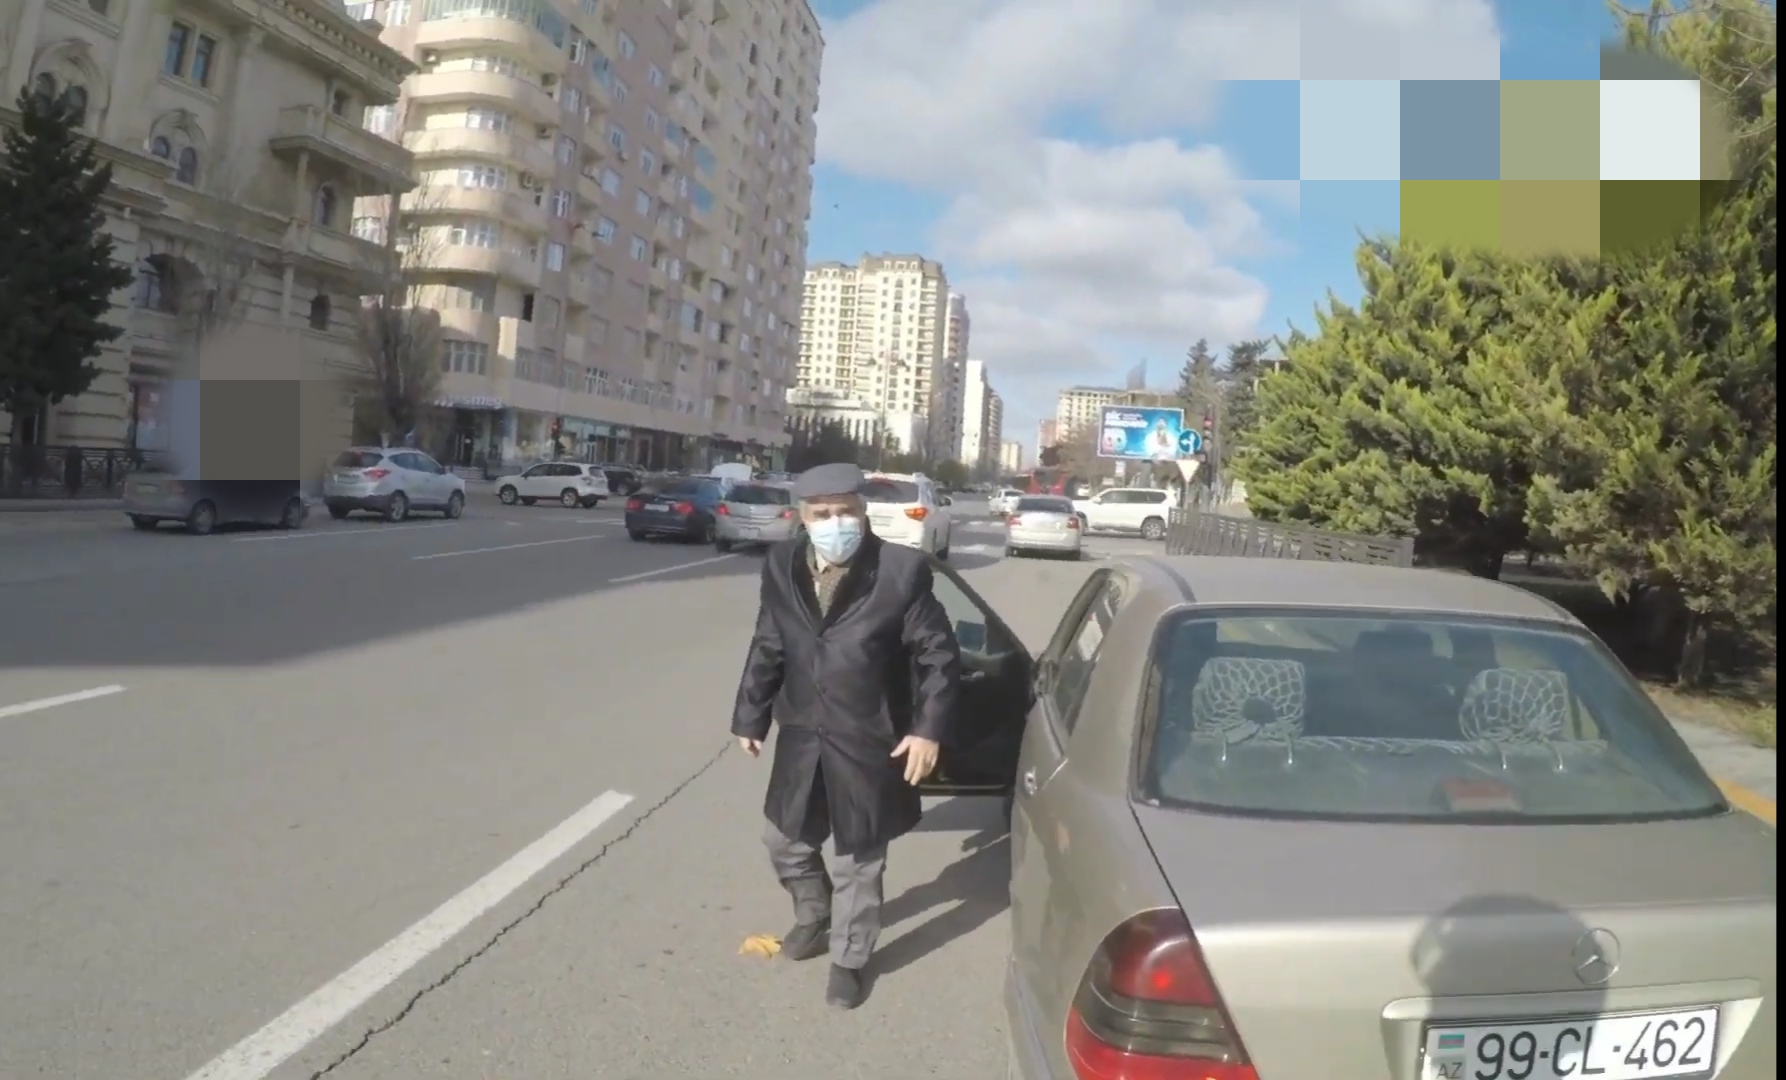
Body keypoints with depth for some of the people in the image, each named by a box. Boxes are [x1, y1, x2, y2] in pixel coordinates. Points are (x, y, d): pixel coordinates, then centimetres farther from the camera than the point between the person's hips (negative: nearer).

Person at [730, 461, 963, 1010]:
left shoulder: (902, 571, -15)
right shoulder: (782, 566, -3)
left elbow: (939, 654, -8)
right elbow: (767, 649, 7)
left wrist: (929, 728, -13)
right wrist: (750, 717, 10)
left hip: (869, 743, -4)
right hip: (802, 739, 4)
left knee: (857, 861, 11)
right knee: (786, 842, 20)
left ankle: (848, 959, 34)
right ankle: (814, 916, 49)